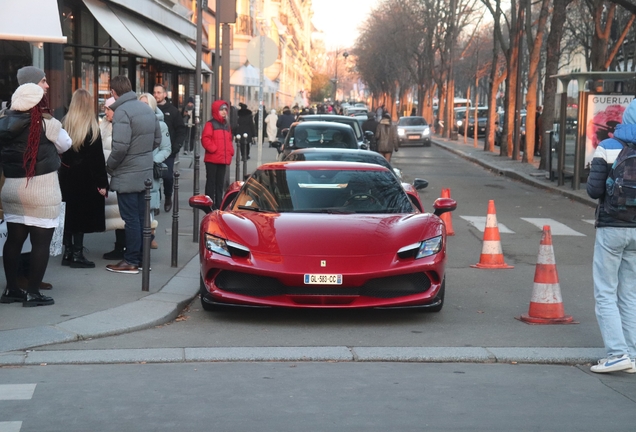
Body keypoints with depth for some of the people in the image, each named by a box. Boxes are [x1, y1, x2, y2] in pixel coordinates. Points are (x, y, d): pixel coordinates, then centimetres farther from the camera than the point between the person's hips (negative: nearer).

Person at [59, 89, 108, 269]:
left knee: (69, 213, 11)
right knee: (81, 215, -1)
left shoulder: (64, 124, 1)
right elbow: (98, 158, -13)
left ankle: (68, 252, 15)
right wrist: (102, 182, -10)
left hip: (66, 176, 5)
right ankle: (77, 254, 0)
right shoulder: (91, 127, -11)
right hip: (85, 178, -5)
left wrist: (66, 169, 11)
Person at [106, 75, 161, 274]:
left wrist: (109, 166, -10)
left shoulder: (122, 112, -18)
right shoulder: (147, 108, 8)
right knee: (140, 217, 14)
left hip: (127, 176, -8)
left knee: (130, 219, -2)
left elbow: (120, 146, -25)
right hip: (145, 173, 8)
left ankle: (131, 261, 3)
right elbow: (157, 139, 14)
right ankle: (141, 258, 21)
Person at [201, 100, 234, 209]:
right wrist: (213, 148, -19)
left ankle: (218, 204, 18)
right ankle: (209, 204, 2)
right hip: (212, 159, -7)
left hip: (223, 159, 7)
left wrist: (230, 151, 7)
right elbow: (205, 139, -15)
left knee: (220, 182, 12)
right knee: (211, 181, -1)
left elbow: (229, 140, 21)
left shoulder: (226, 125, 16)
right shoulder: (210, 124, -6)